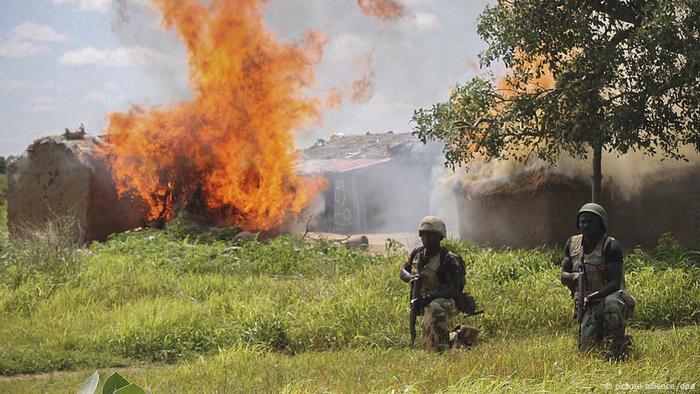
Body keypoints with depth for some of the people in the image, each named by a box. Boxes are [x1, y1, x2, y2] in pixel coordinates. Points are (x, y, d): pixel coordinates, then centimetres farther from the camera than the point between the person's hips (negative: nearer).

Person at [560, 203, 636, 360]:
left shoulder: (611, 246, -15)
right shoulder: (572, 244, 5)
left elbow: (615, 283, -22)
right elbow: (563, 276, 6)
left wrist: (592, 297, -34)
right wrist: (574, 276, -18)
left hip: (610, 296, -5)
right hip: (589, 306, 5)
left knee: (611, 302, -42)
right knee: (585, 349, -8)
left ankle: (618, 345, -20)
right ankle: (605, 334, 26)